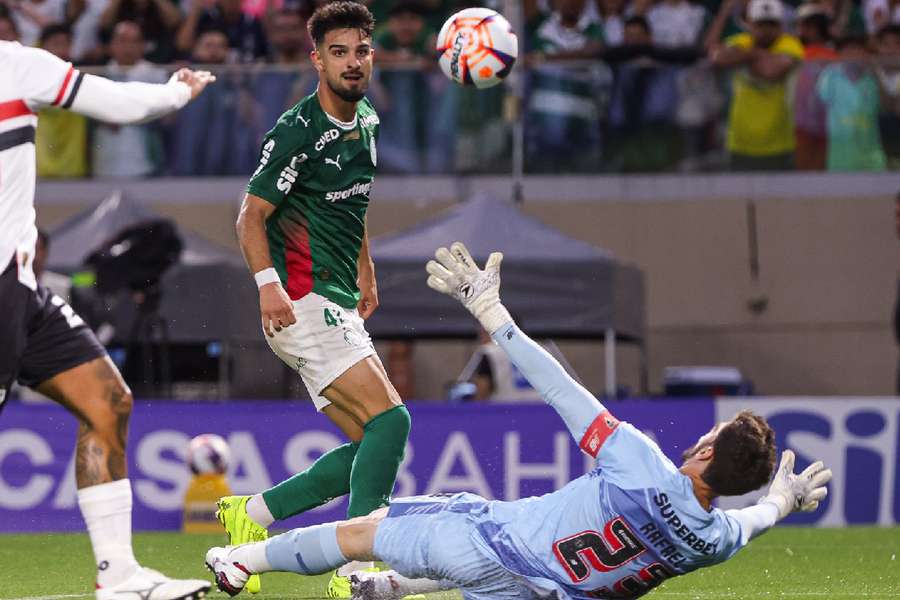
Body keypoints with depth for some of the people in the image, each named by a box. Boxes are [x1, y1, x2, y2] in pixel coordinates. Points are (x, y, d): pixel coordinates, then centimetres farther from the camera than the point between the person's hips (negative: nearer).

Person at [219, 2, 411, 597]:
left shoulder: (366, 120, 13)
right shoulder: (297, 133, -13)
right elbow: (252, 216, -14)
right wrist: (268, 282, -28)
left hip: (340, 307, 9)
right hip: (303, 303, -9)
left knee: (371, 450, 5)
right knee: (390, 419, -20)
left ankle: (251, 515, 13)